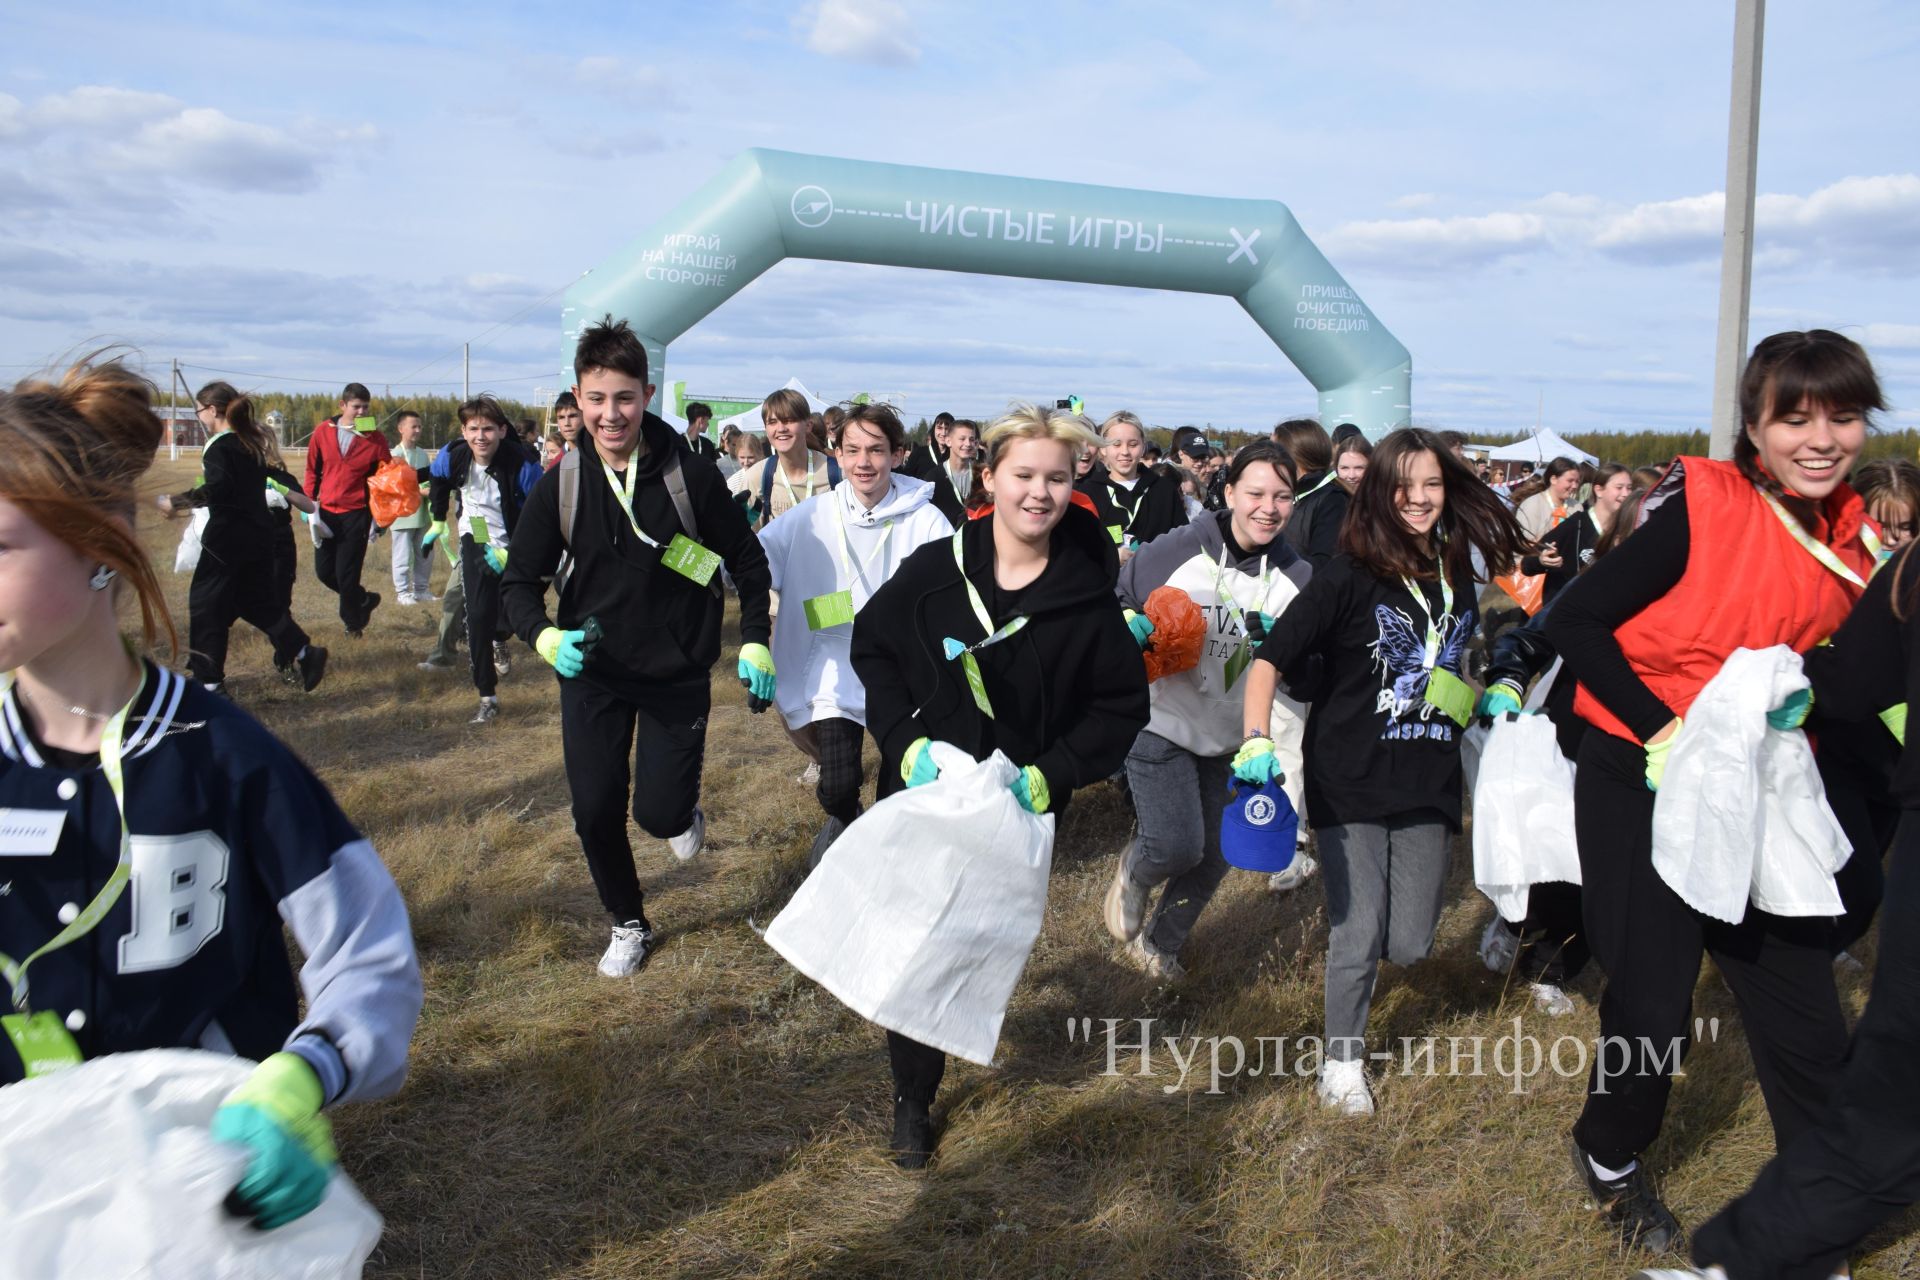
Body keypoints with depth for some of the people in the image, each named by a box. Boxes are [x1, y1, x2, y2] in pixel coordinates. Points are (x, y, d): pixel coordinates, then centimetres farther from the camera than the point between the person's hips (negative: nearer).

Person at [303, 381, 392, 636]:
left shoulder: (375, 439, -5)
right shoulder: (323, 432, 1)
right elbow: (312, 470, 9)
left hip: (357, 515, -3)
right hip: (326, 512, 4)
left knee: (347, 574, -3)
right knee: (324, 570, 6)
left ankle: (353, 624, 15)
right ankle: (364, 600, 30)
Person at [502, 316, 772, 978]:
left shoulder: (690, 476, -12)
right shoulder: (560, 486, -8)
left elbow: (748, 562, 0)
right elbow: (519, 581, -1)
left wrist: (755, 642, -7)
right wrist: (545, 636, -21)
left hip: (678, 674, -2)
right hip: (591, 674, 2)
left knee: (660, 812, -4)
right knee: (595, 813, 3)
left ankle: (684, 813, 36)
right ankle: (628, 926, 29)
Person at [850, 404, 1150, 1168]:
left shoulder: (1087, 595, -8)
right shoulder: (934, 570, -7)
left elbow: (1122, 705, -3)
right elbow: (873, 648, 2)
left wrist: (1052, 774, -14)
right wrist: (904, 738, -11)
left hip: (1017, 809, 0)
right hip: (921, 791, 0)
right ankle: (912, 1099, 25)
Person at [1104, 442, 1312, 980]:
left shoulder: (1296, 578, -4)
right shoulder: (1179, 549, -14)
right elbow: (1112, 599, -2)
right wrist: (1129, 625, -24)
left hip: (1231, 738, 5)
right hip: (1161, 724, -4)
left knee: (1214, 857, 12)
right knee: (1177, 845, -16)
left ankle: (1159, 944, 40)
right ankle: (1134, 872, 23)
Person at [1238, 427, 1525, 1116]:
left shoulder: (1457, 574, 6)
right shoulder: (1350, 575, -10)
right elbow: (1269, 657, -14)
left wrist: (1475, 695, 8)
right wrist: (1257, 738, -25)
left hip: (1427, 780, 4)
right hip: (1351, 780, -4)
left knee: (1409, 943, 5)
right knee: (1359, 935, -2)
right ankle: (1343, 1060, 22)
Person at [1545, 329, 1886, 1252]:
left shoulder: (1856, 544, 2)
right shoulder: (1704, 510, -17)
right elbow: (1575, 620, -18)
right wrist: (1661, 728, -22)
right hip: (1643, 784, -5)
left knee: (1804, 1020, 7)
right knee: (1653, 1006, 2)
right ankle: (1610, 1155, 32)